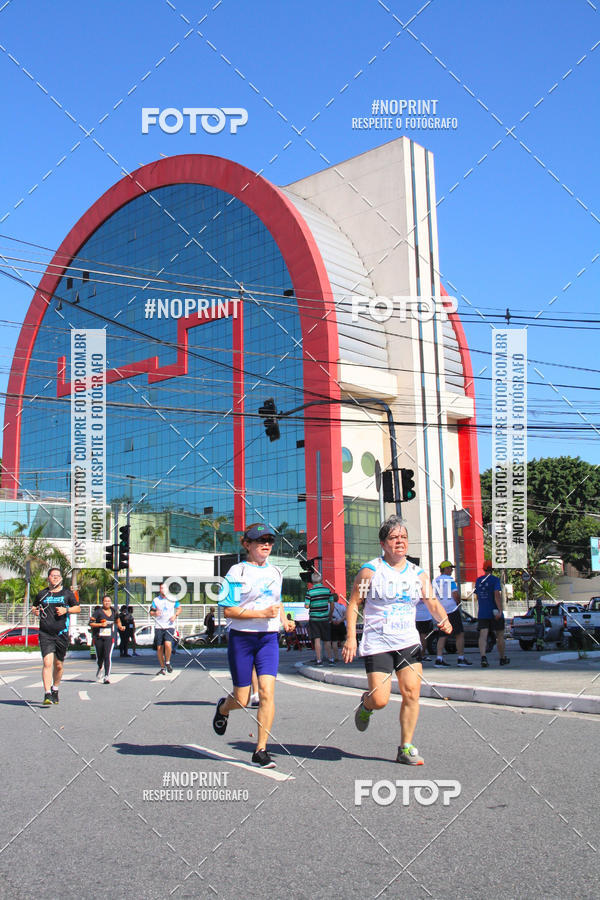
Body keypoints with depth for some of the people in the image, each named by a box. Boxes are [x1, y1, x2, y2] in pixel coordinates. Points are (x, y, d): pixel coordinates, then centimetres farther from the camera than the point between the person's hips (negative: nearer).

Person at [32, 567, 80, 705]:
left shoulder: (67, 593, 6)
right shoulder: (42, 594, 9)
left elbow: (77, 608, 10)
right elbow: (34, 607, 23)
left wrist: (66, 610, -8)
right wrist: (35, 611, 0)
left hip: (62, 634, 1)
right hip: (45, 634, 0)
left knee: (58, 665, 10)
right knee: (47, 663, -15)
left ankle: (55, 690, 33)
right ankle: (47, 694, -15)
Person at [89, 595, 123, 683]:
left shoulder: (113, 611, 8)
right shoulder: (98, 612, -4)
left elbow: (118, 621, 26)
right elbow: (91, 623, -6)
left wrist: (121, 627, 8)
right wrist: (101, 624, -18)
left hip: (110, 637, 0)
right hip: (98, 637, 0)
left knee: (108, 656, -14)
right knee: (99, 656, 11)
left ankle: (107, 676, -13)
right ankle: (99, 668, 45)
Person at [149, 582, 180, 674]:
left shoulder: (173, 599, 4)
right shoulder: (155, 600, 4)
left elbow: (179, 608, 15)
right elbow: (151, 612, 8)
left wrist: (175, 615, -4)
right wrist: (155, 613, -15)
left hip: (169, 626, -1)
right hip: (158, 627, 2)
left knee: (168, 644, -21)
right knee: (159, 648, 1)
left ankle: (167, 663, 1)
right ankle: (162, 668, 15)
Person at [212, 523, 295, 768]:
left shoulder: (276, 572, 12)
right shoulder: (237, 572, -6)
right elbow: (228, 610, -12)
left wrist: (284, 620, 10)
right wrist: (262, 613, -18)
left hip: (269, 638, 4)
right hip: (241, 638, -4)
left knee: (267, 692, -11)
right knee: (242, 700, 4)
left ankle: (261, 750, -2)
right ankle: (223, 708, 41)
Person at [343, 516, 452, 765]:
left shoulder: (417, 573, 8)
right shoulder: (370, 570, -5)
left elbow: (433, 603, 7)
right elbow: (353, 604, -4)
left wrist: (443, 620, -15)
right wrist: (351, 637, -12)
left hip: (409, 642, 4)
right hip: (377, 644, -4)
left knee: (412, 694, -5)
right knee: (380, 700, -8)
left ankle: (406, 748, 9)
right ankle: (365, 704, 30)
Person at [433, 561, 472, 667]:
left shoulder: (435, 580, 9)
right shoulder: (450, 580, -9)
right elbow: (455, 595, -14)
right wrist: (458, 602, 4)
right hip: (452, 610, -6)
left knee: (442, 635, 8)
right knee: (460, 634, 2)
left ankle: (439, 658, -2)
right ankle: (461, 658, 2)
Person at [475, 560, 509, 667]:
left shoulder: (478, 580, 10)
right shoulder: (495, 579, -8)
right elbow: (497, 595, -20)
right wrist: (500, 610, -25)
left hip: (482, 614, 3)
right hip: (495, 613, -3)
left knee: (483, 636, -7)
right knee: (500, 636, 12)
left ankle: (483, 657, -27)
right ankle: (503, 658, 25)